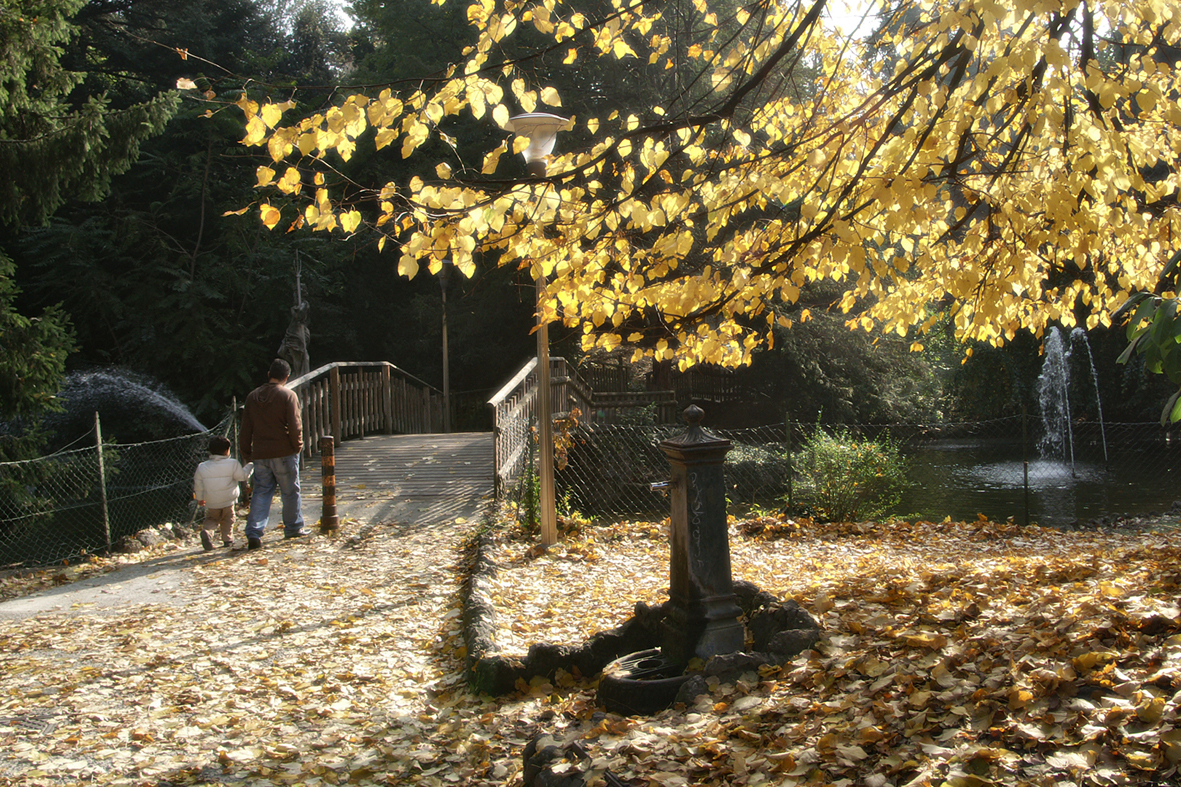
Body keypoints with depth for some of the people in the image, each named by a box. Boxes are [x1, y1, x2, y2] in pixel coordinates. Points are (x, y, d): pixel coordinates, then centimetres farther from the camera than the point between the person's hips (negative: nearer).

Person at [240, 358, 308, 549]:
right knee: (290, 492, 10)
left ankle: (254, 533, -5)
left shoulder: (253, 396, 7)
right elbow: (294, 425, -13)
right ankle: (293, 528, 21)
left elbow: (246, 429, 9)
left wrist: (246, 453, 15)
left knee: (261, 493, 6)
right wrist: (298, 446, 1)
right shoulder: (288, 395, -8)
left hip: (260, 454, 4)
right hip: (284, 453, -4)